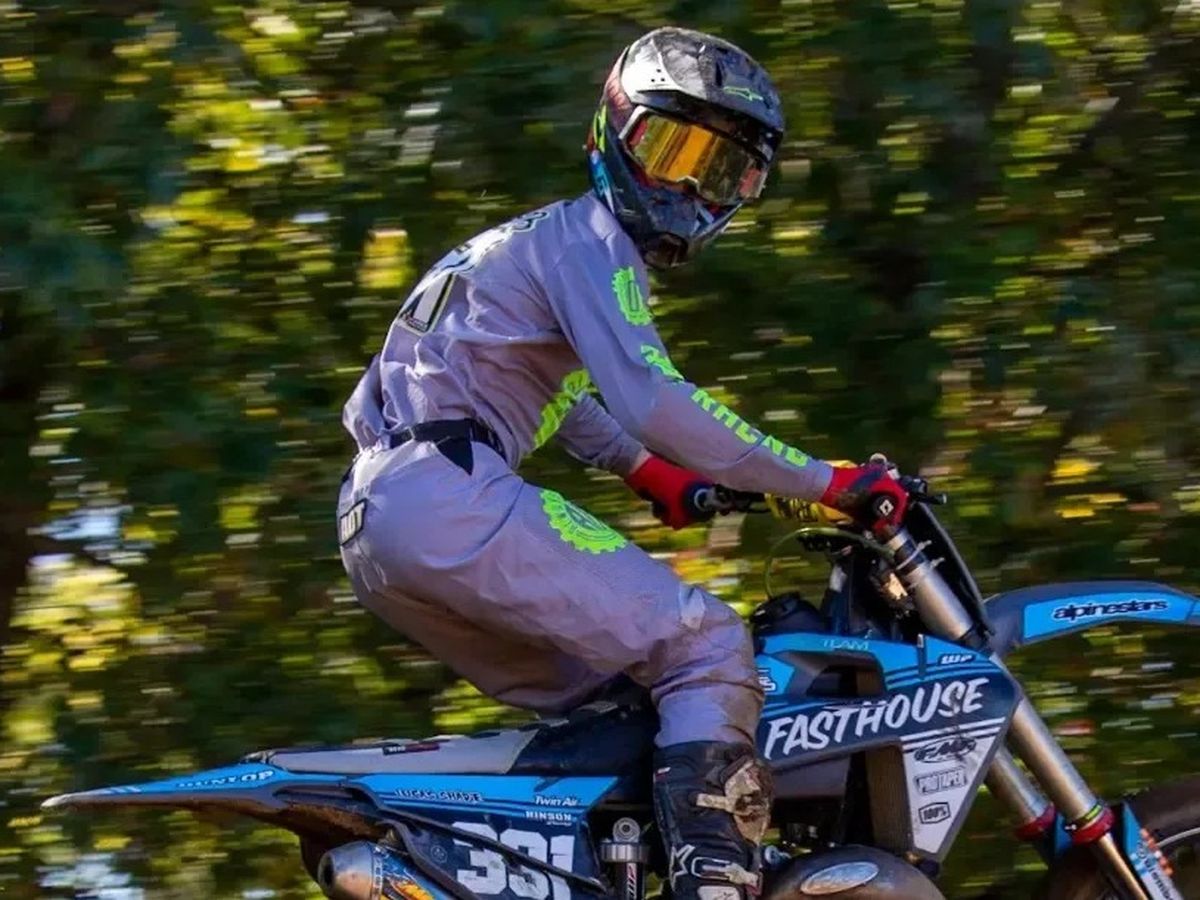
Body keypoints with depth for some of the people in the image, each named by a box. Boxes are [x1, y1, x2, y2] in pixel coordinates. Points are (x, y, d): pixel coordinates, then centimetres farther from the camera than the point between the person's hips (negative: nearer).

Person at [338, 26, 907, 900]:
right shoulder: (587, 238, -3)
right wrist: (828, 482, -14)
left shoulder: (540, 235, 27)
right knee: (707, 647, -13)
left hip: (372, 518, 10)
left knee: (600, 694, 22)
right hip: (453, 495, -10)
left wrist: (644, 469, 37)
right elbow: (653, 402, -17)